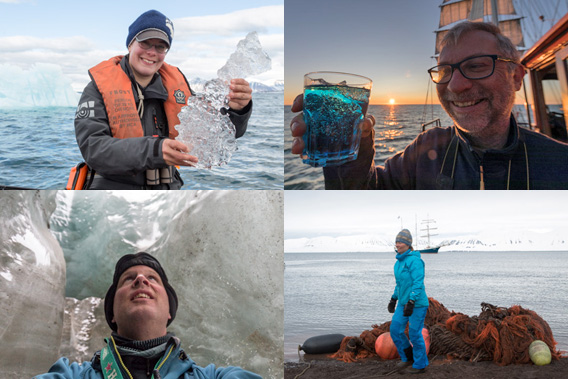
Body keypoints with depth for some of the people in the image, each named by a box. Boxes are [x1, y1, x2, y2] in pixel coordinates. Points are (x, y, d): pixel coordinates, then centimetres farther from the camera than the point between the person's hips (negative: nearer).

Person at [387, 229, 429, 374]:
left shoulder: (414, 260, -16)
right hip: (404, 302, 8)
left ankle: (420, 365, 17)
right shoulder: (399, 261, 11)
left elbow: (418, 283, -22)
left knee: (415, 333, 0)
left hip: (417, 303, -8)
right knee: (395, 329, 6)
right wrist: (393, 299, 24)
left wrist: (411, 302, -29)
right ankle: (408, 358, 24)